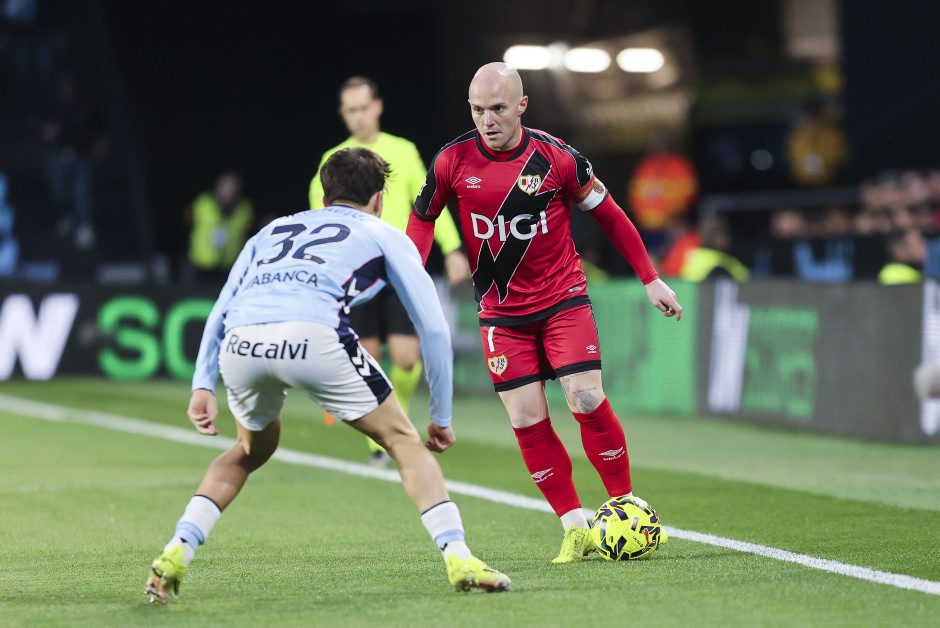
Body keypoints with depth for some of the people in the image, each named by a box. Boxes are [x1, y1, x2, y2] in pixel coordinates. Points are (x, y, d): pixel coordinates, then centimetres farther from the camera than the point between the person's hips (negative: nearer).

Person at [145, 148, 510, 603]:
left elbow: (219, 313, 29)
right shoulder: (384, 236, 27)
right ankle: (458, 558, 1)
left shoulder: (274, 229, 37)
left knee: (251, 451, 31)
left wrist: (202, 385, 23)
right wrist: (441, 417, 30)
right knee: (402, 440, 14)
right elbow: (433, 328, 24)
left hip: (240, 343, 4)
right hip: (311, 335, -4)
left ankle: (175, 555, 20)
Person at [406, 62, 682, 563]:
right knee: (527, 420, -5)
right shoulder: (453, 161, -8)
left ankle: (626, 505, 3)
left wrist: (650, 280, 4)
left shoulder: (557, 157, -11)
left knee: (586, 400, -14)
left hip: (563, 299, -2)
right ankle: (575, 528, 3)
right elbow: (422, 217, 9)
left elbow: (609, 216, 1)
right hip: (500, 311, 2)